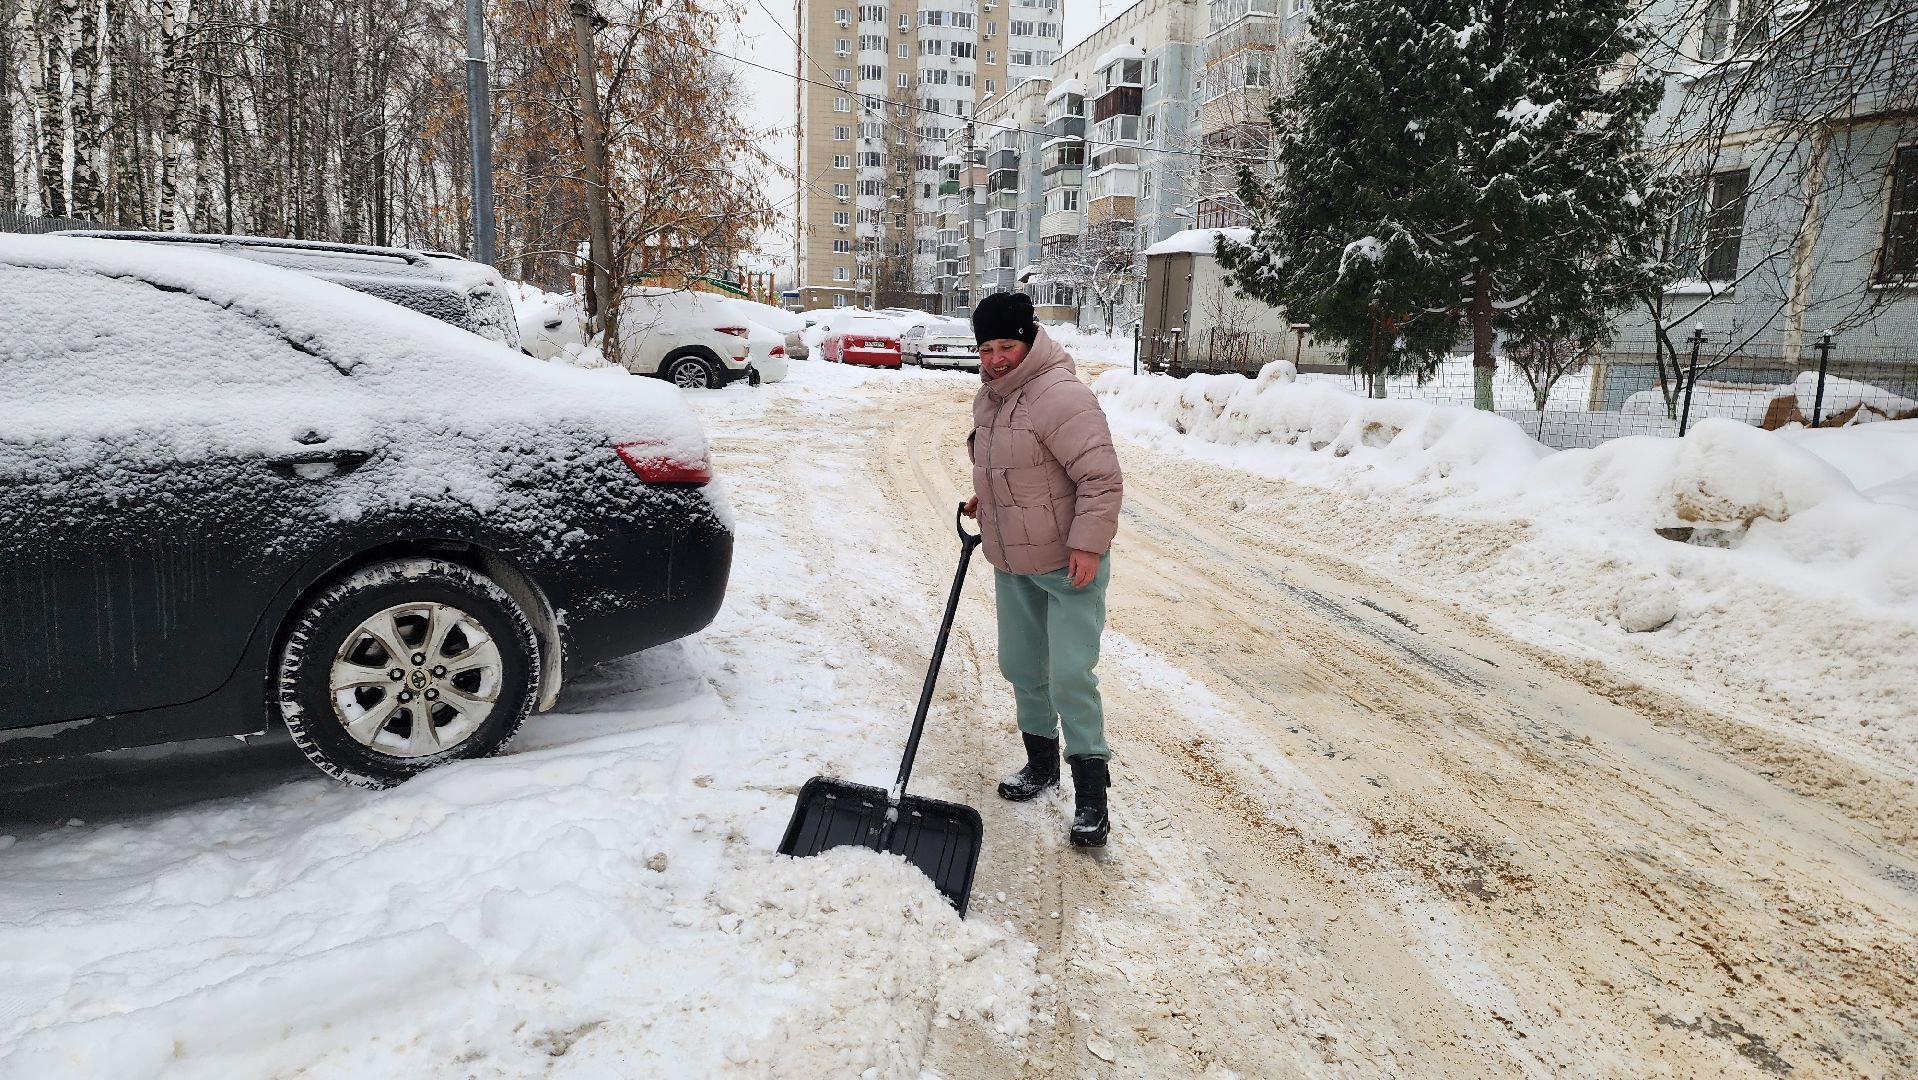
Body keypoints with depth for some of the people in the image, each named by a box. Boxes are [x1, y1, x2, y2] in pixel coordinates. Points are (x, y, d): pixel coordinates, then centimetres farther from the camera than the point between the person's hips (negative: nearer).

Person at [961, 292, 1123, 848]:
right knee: (1021, 667, 17)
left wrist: (1087, 545, -27)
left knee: (1070, 677, -9)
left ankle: (1091, 794, 3)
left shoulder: (1060, 395, -23)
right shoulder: (990, 394, 7)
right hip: (1012, 562, 9)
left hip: (1069, 563, -9)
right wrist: (984, 496, 13)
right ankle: (1041, 761, 36)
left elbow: (1103, 478, -25)